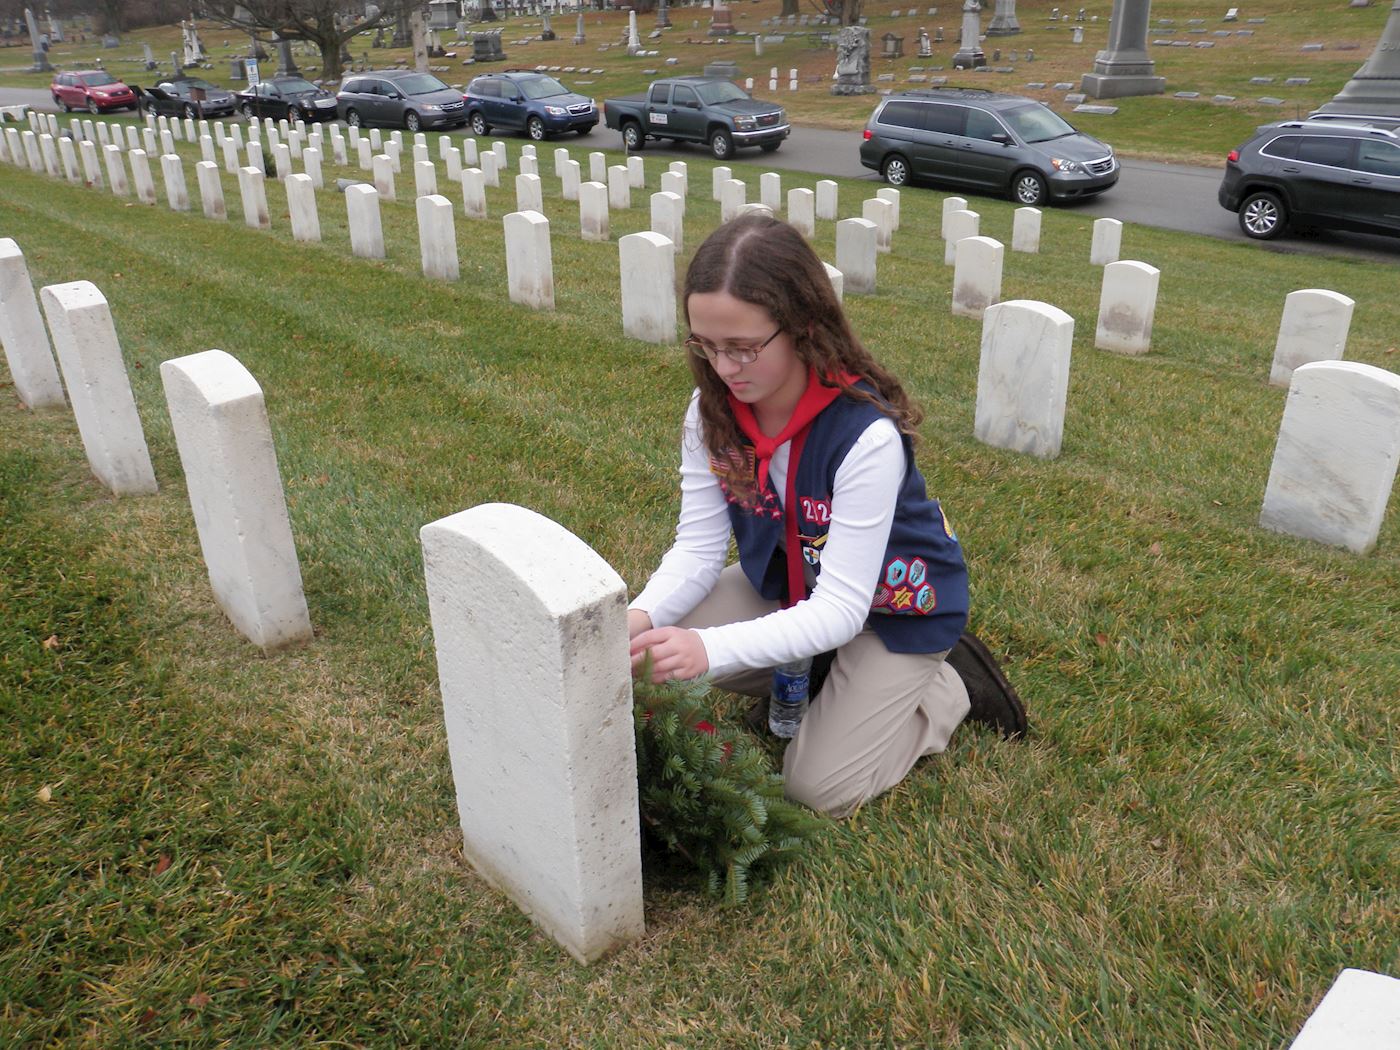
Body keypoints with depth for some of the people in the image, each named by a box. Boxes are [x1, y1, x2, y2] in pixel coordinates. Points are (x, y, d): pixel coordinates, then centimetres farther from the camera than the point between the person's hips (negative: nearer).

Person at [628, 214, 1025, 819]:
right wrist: (641, 616, -36)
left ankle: (952, 686, 13)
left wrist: (711, 649, -50)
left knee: (818, 788, -10)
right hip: (790, 583, 6)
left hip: (891, 606, -5)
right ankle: (811, 679, 11)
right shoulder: (712, 411, -18)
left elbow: (839, 611, -35)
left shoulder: (867, 436, -36)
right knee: (668, 642, -15)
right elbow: (698, 547, -14)